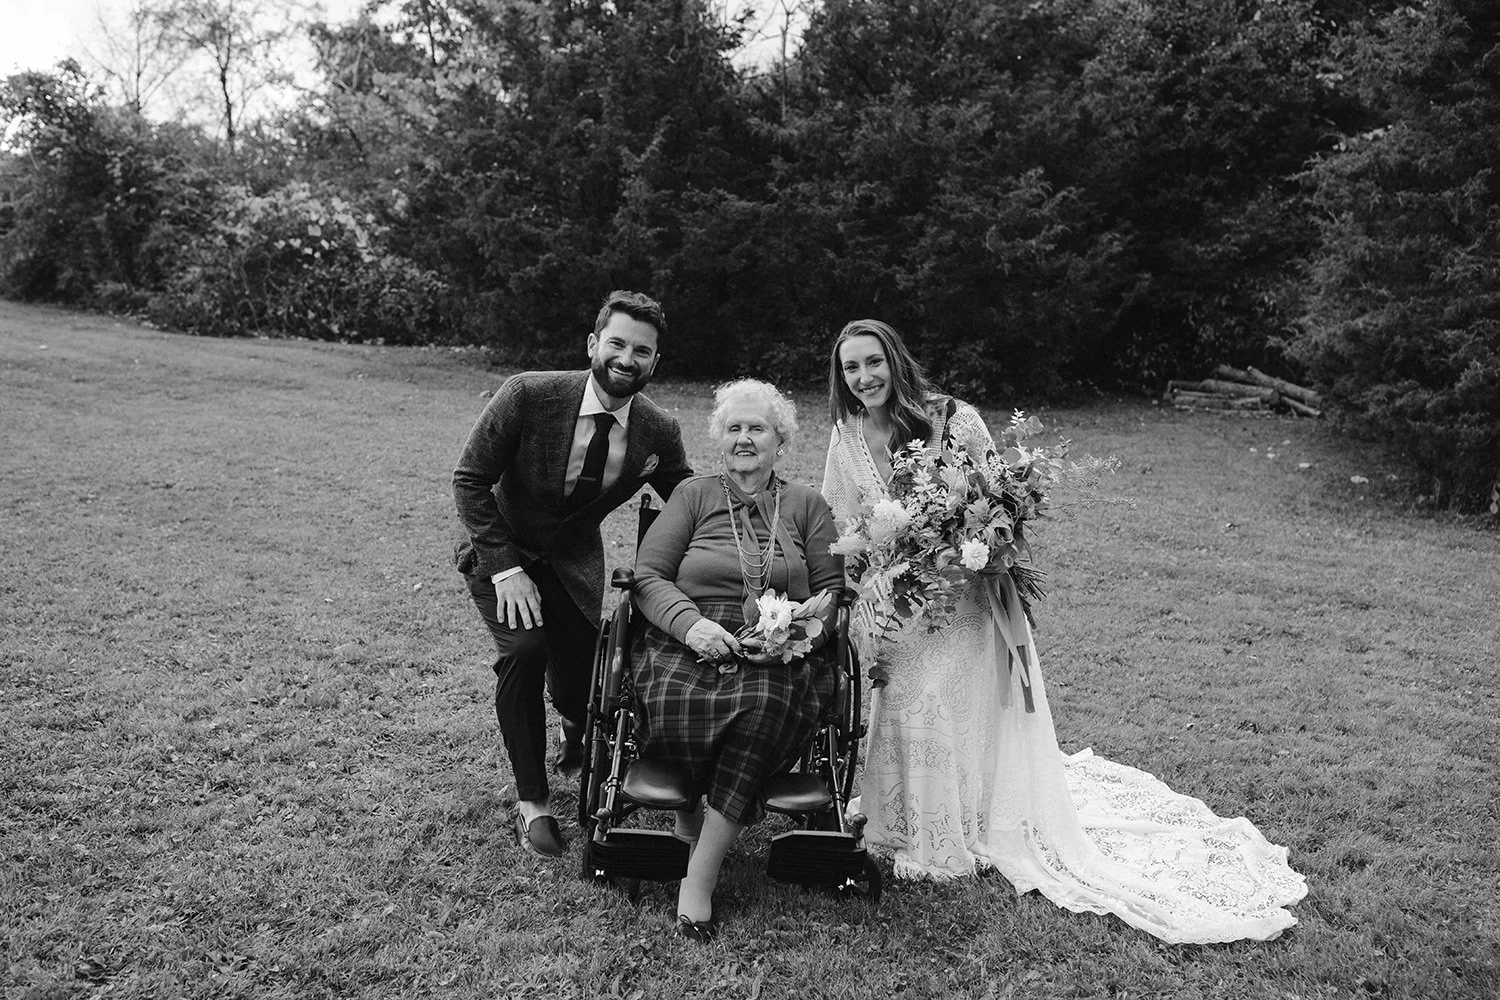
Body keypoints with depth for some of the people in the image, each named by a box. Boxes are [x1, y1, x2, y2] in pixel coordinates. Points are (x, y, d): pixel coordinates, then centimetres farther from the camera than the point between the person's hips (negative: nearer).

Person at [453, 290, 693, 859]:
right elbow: (469, 480, -17)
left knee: (577, 689, -1)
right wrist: (506, 567, -24)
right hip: (500, 551, -2)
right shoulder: (528, 395, -24)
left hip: (574, 559, 2)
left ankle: (577, 739, 41)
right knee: (523, 651, -25)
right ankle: (531, 802, -4)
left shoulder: (659, 434, -15)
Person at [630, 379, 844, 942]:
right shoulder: (693, 495, 15)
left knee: (766, 701, -35)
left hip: (780, 657, 0)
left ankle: (699, 880, -26)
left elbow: (833, 590, 12)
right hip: (687, 644, 0)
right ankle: (694, 808, -7)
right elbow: (648, 576, 6)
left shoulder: (806, 506, 18)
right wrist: (690, 622, -13)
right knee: (677, 702, -36)